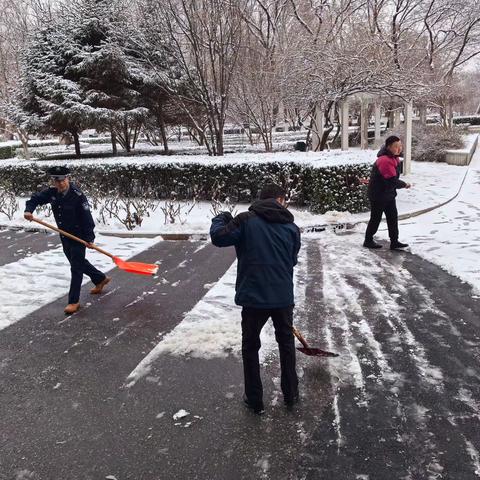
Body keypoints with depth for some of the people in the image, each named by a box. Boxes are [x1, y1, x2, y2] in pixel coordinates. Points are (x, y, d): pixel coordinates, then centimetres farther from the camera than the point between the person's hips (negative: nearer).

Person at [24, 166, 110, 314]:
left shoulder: (78, 195, -22)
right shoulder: (52, 193, -4)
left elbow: (87, 217, -20)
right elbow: (35, 199, 8)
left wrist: (89, 238, -18)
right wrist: (28, 210, -13)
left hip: (78, 237, -8)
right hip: (64, 236, 8)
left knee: (76, 268, -2)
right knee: (79, 263, 23)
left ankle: (74, 301, 6)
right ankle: (101, 279, 45)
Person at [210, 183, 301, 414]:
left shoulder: (246, 220, -7)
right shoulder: (291, 227, 4)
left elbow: (218, 237, -13)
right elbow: (292, 261, 12)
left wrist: (221, 219, 8)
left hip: (253, 298, -2)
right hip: (283, 297, 3)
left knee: (250, 347, 16)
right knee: (286, 344, 23)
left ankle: (254, 400, 25)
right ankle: (290, 395, 34)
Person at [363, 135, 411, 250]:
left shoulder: (394, 158, 5)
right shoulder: (385, 160, -27)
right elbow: (392, 181, -28)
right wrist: (404, 184, -13)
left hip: (389, 194, 9)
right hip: (378, 194, -9)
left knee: (393, 217, 8)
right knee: (376, 218, 3)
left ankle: (394, 242, 14)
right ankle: (368, 241, 19)